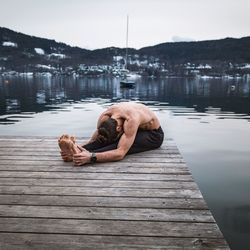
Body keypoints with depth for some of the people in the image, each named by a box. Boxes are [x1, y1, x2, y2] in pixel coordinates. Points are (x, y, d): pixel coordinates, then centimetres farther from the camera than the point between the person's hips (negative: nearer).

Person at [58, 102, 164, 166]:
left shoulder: (131, 120, -43)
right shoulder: (104, 118, -23)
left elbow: (120, 153, -49)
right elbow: (94, 140, -17)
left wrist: (91, 157, -61)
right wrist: (80, 147, -39)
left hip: (153, 134, -6)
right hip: (135, 130, 7)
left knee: (120, 144, -36)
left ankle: (78, 156, -47)